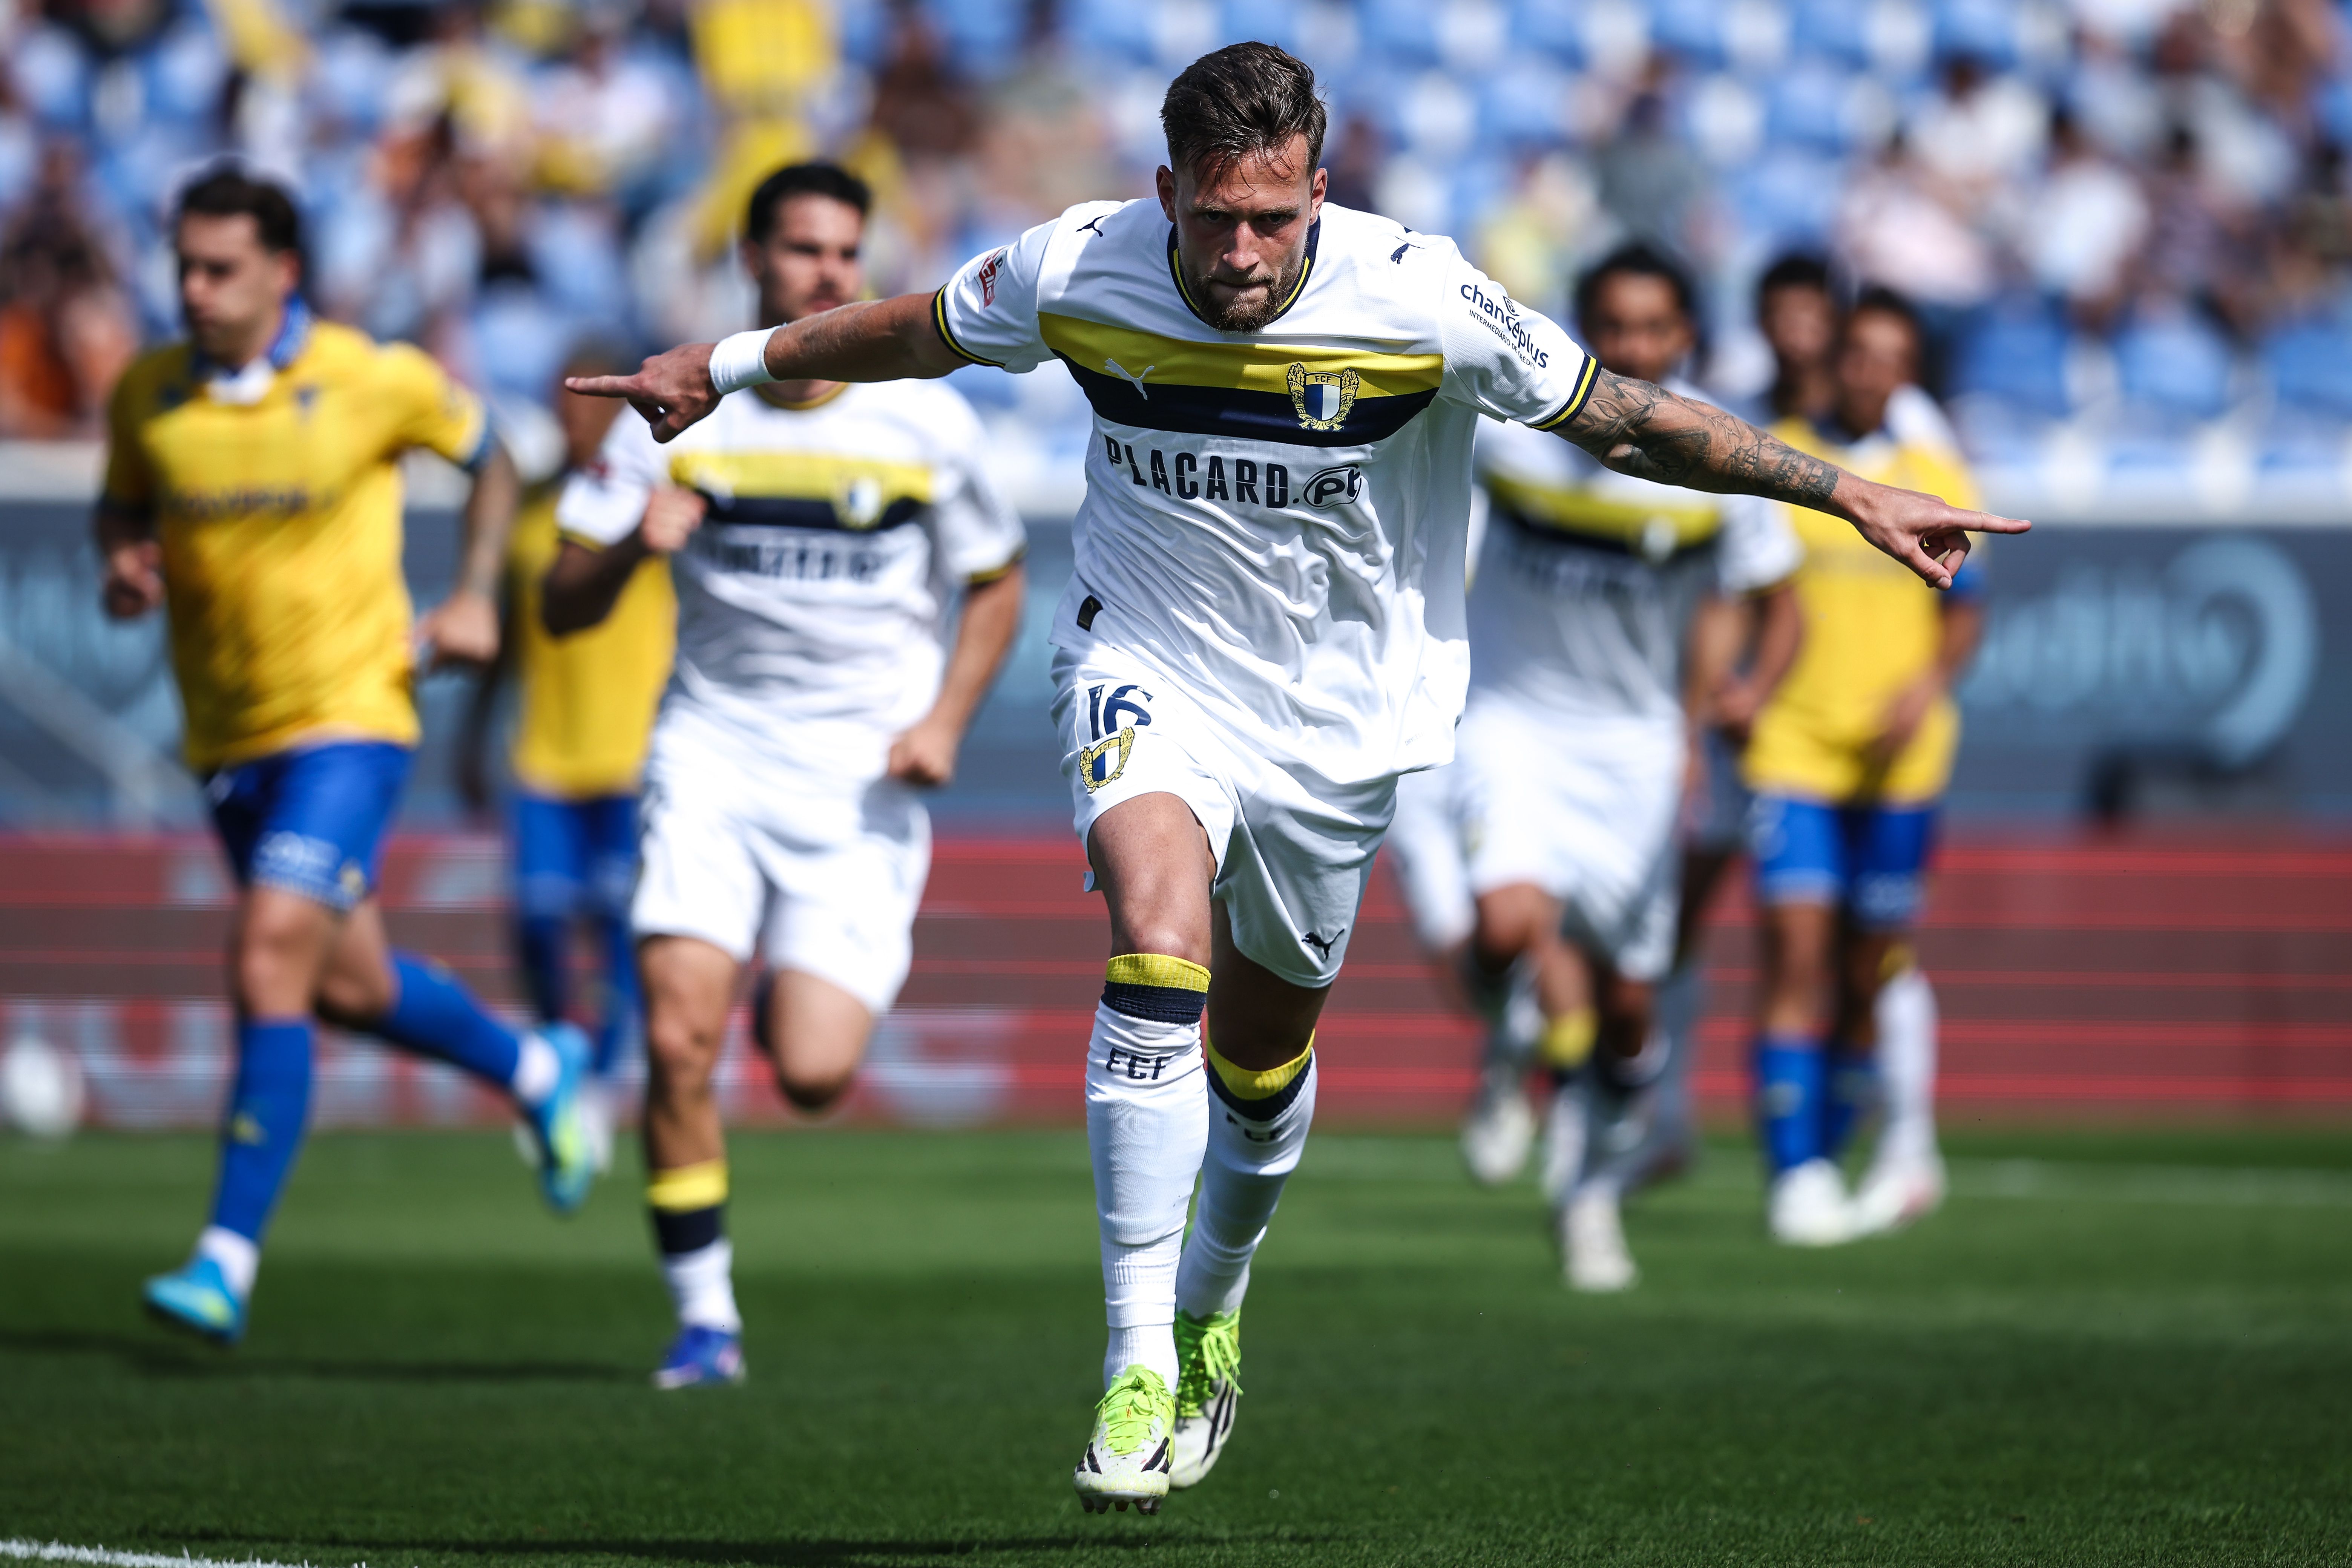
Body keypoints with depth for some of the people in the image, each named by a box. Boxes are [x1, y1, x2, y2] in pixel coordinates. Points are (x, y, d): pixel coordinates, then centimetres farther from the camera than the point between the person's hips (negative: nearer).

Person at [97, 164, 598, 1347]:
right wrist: (122, 571, -7)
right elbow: (124, 508, 16)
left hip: (350, 715, -5)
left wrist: (474, 598, -2)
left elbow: (487, 454, 8)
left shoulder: (373, 380, -10)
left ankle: (228, 1258, -21)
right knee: (347, 987, 15)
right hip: (228, 738, 5)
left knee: (270, 960, -20)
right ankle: (536, 1073, 44)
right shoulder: (148, 396, -1)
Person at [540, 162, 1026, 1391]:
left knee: (812, 1077, -12)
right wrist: (633, 544, -23)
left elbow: (995, 584, 12)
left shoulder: (927, 424, -3)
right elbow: (562, 608, -2)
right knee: (679, 1038, -16)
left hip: (867, 782, -1)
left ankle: (799, 1004, 27)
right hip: (714, 755, 1)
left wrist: (946, 718, -3)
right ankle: (705, 1318, -2)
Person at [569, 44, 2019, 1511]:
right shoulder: (1075, 272, -15)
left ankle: (1211, 1310, 44)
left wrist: (1851, 492, -11)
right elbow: (915, 331, 6)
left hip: (1341, 714, 1)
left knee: (1265, 1045, 13)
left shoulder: (1419, 300, -21)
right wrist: (725, 365, 16)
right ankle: (1139, 1368, -27)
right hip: (1151, 673, -1)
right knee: (1161, 945, -27)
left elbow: (1625, 416, -11)